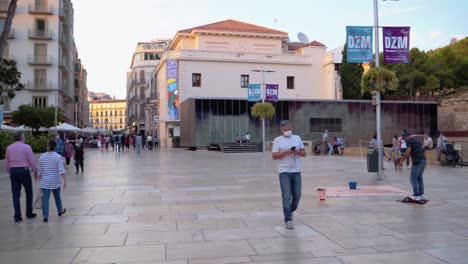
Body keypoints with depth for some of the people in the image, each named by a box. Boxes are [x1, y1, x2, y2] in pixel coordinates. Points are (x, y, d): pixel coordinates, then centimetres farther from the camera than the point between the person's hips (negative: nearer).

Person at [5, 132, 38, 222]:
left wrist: (9, 172, 20)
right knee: (29, 192, 13)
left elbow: (7, 162, 10)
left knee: (16, 195, 5)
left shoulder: (9, 148, 7)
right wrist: (35, 171, 3)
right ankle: (29, 213, 17)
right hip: (24, 171, -3)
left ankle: (17, 216, 4)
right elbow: (32, 161, -7)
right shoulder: (26, 147, -6)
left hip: (13, 171, 4)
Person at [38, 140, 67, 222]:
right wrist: (65, 180, -15)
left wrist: (40, 180, 15)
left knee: (45, 198, -2)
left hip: (45, 181, 0)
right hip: (55, 181, 0)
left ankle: (45, 216, -8)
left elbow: (40, 170, 3)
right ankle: (60, 211, 37)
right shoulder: (58, 156, -8)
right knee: (57, 197, 19)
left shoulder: (42, 157, -3)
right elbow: (61, 170, -15)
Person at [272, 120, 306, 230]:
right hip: (284, 172, -4)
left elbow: (304, 153, 13)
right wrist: (286, 152, -18)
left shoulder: (297, 138, 13)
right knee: (287, 196, -7)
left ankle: (290, 211, 33)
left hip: (296, 171, 4)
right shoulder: (277, 140, 1)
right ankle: (288, 220, -4)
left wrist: (298, 152, -9)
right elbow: (274, 156, -6)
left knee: (297, 196, 7)